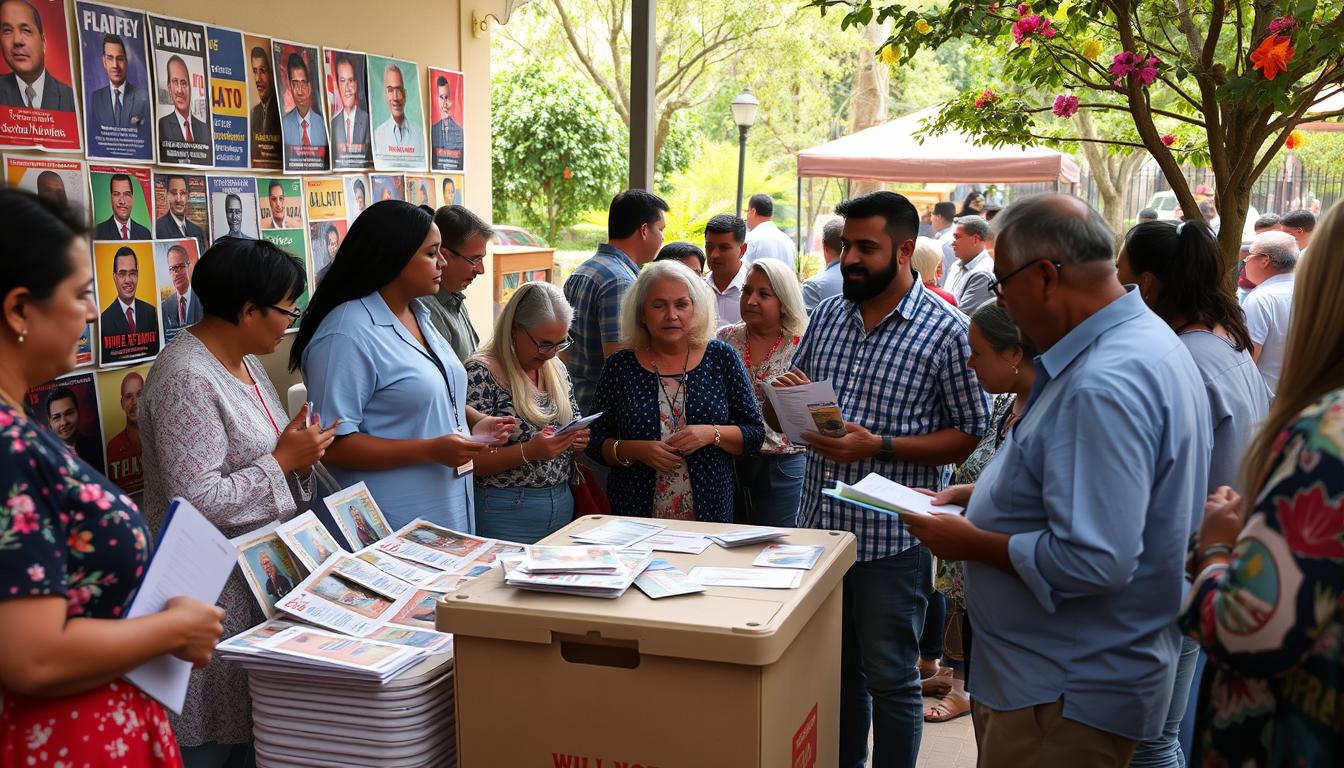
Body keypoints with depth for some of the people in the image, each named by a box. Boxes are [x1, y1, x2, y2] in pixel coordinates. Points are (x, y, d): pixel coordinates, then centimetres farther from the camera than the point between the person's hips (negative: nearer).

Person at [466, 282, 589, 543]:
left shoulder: (556, 369, 8)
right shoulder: (480, 373, -13)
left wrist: (578, 440, -2)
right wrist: (527, 451, -25)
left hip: (563, 505, 6)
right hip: (506, 513, -6)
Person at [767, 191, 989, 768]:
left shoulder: (945, 330, -10)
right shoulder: (827, 314, 7)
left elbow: (969, 434, -9)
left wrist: (877, 446, -20)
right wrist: (786, 398, -8)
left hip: (891, 534, -5)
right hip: (819, 520, 5)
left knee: (888, 678, 7)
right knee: (835, 668, 19)